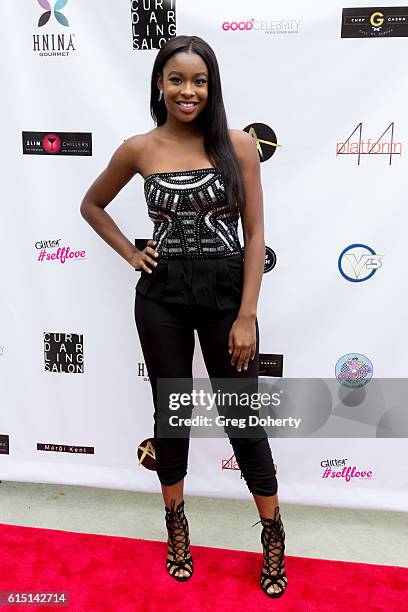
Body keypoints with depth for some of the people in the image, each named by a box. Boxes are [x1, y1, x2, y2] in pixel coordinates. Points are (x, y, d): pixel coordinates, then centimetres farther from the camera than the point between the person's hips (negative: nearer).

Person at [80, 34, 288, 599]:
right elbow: (92, 205, 16)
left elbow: (255, 234, -4)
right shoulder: (139, 149, 1)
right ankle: (177, 527, 37)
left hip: (226, 291, -1)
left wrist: (247, 316, -9)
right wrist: (131, 255, 4)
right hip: (162, 296, 2)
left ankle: (273, 535, 29)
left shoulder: (237, 145, -3)